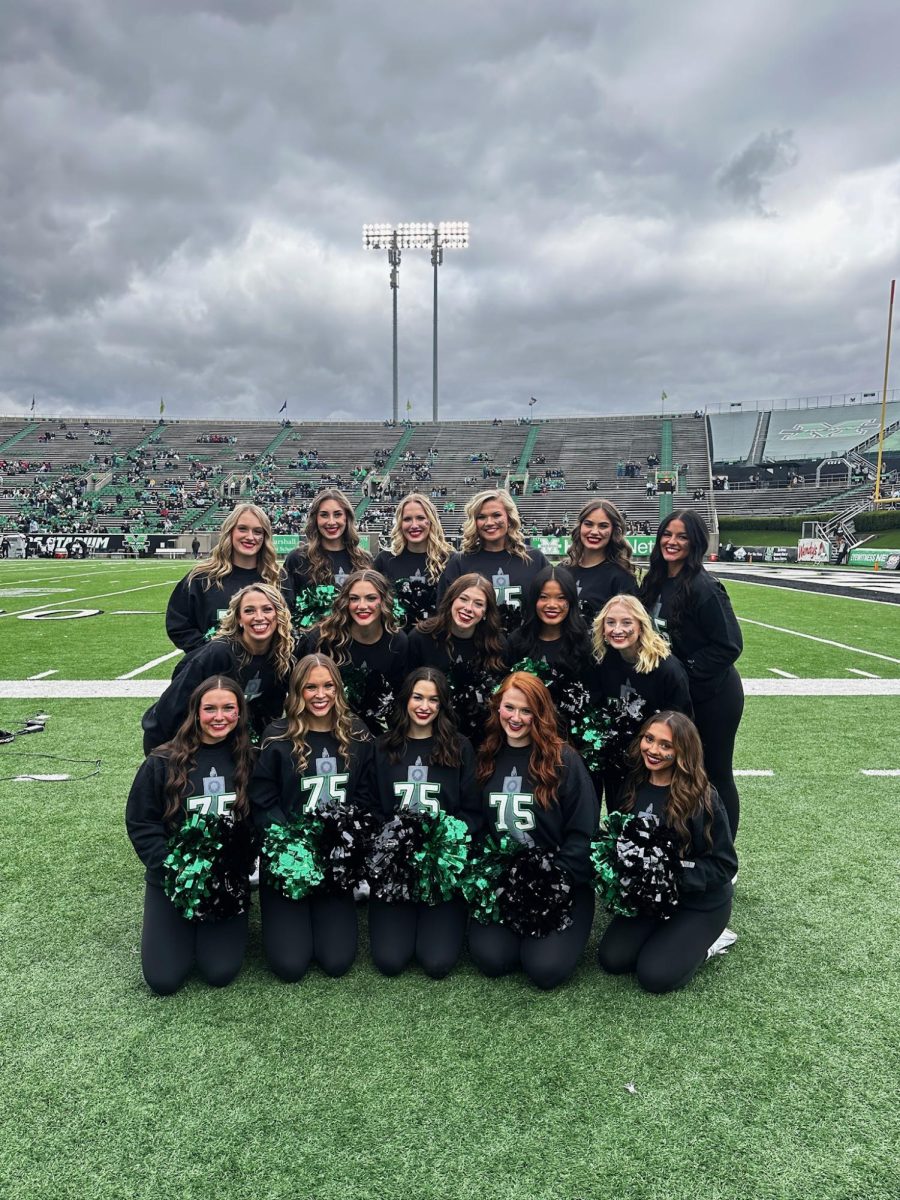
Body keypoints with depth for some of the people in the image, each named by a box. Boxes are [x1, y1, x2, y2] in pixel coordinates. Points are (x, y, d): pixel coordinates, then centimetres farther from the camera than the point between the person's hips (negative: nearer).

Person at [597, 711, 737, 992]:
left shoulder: (702, 797, -21)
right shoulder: (634, 786, -5)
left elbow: (724, 864, -16)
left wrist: (675, 873, -26)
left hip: (701, 902, -5)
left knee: (655, 975, -15)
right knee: (612, 959, -7)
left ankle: (702, 941, 10)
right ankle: (664, 934, 17)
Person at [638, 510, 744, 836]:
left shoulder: (704, 587, -21)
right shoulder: (654, 582, 2)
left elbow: (729, 645, -20)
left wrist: (688, 674, -17)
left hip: (711, 698, -7)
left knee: (715, 775, 8)